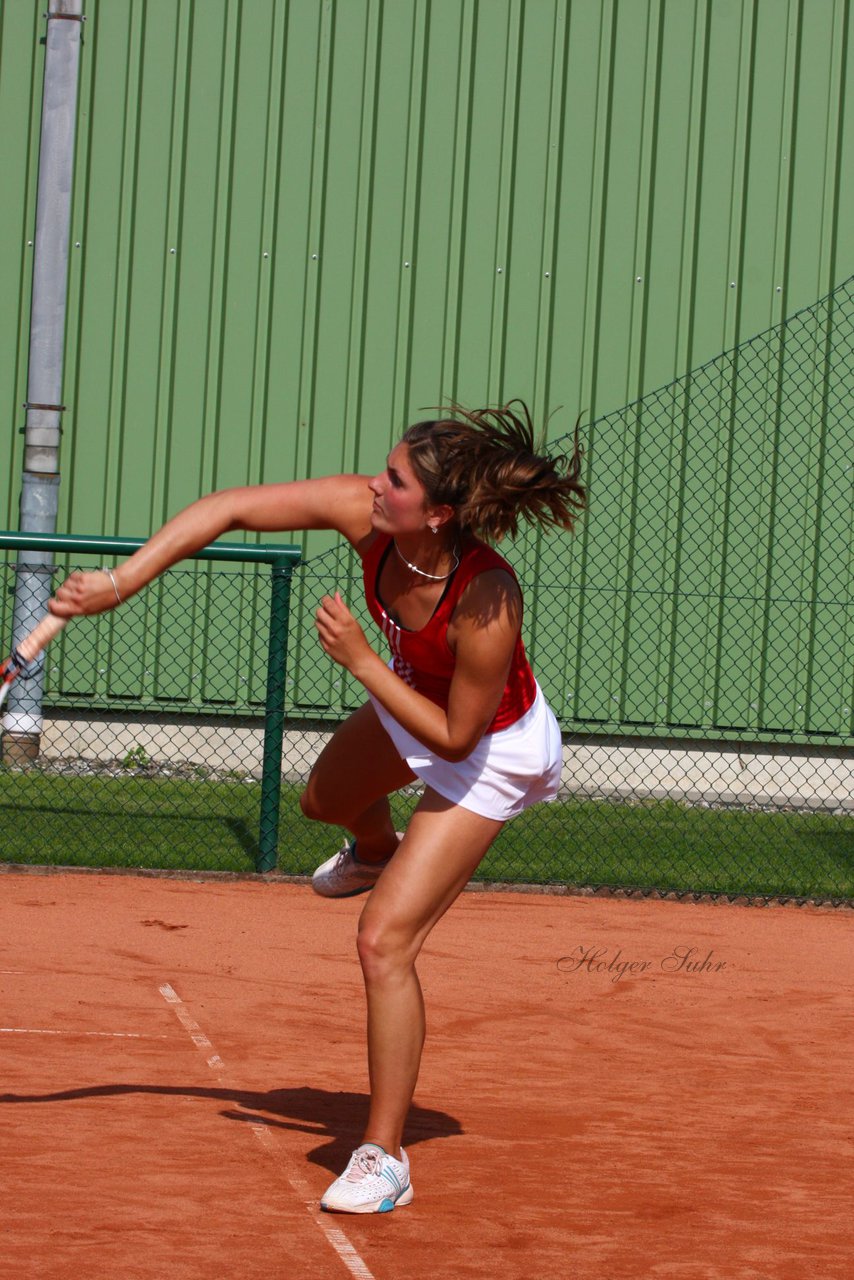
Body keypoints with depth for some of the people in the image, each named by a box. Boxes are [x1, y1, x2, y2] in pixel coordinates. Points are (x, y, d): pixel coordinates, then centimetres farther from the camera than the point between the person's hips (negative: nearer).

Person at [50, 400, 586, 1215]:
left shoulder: (485, 605, -43)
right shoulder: (364, 513, -28)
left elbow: (456, 738, -31)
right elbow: (228, 509, -22)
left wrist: (361, 662, -34)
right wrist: (122, 581, -30)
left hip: (490, 753, -7)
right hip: (407, 703, 7)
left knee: (383, 939, -16)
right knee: (326, 801, 36)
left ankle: (383, 1160, -4)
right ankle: (375, 853, 75)